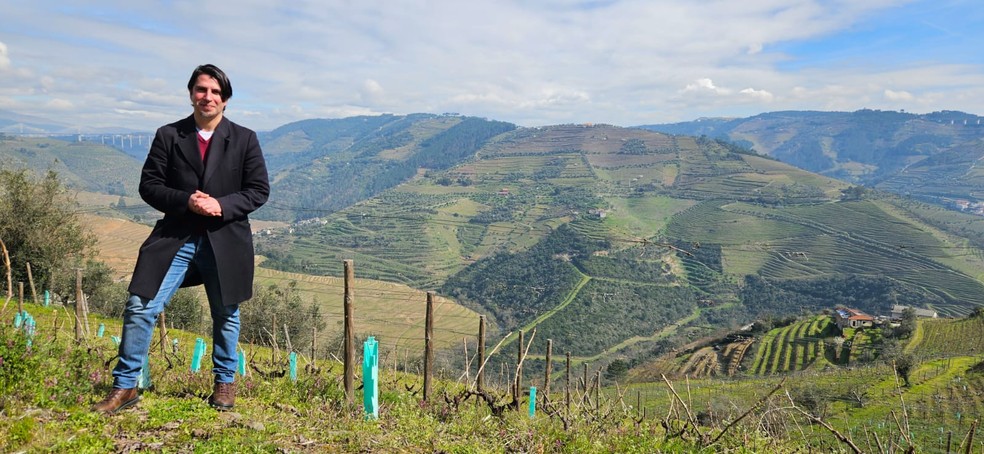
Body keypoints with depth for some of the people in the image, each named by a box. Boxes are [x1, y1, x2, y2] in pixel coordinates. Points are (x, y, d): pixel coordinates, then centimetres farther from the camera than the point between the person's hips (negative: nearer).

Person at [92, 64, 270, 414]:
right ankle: (125, 387, 12)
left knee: (226, 314, 12)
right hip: (175, 238, 1)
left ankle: (225, 381, 32)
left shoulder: (244, 140, 1)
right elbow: (149, 185, 1)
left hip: (225, 241, 0)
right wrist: (186, 201, -17)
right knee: (140, 307, -4)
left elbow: (259, 190, -1)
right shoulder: (168, 136, 3)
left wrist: (221, 205, -17)